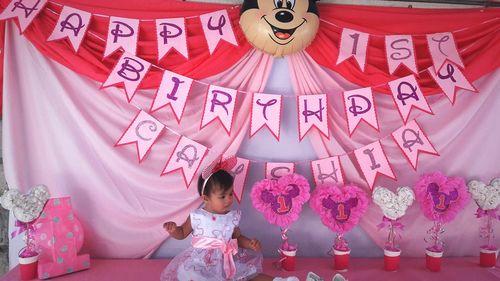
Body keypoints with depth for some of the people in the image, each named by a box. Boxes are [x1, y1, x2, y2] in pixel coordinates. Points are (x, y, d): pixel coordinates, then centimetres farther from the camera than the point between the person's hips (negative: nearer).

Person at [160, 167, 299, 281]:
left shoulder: (232, 217, -1)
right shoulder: (196, 217, -10)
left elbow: (238, 237, 11)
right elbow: (182, 233, 5)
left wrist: (250, 243, -8)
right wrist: (173, 230, -18)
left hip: (227, 260, 3)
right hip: (201, 263, -3)